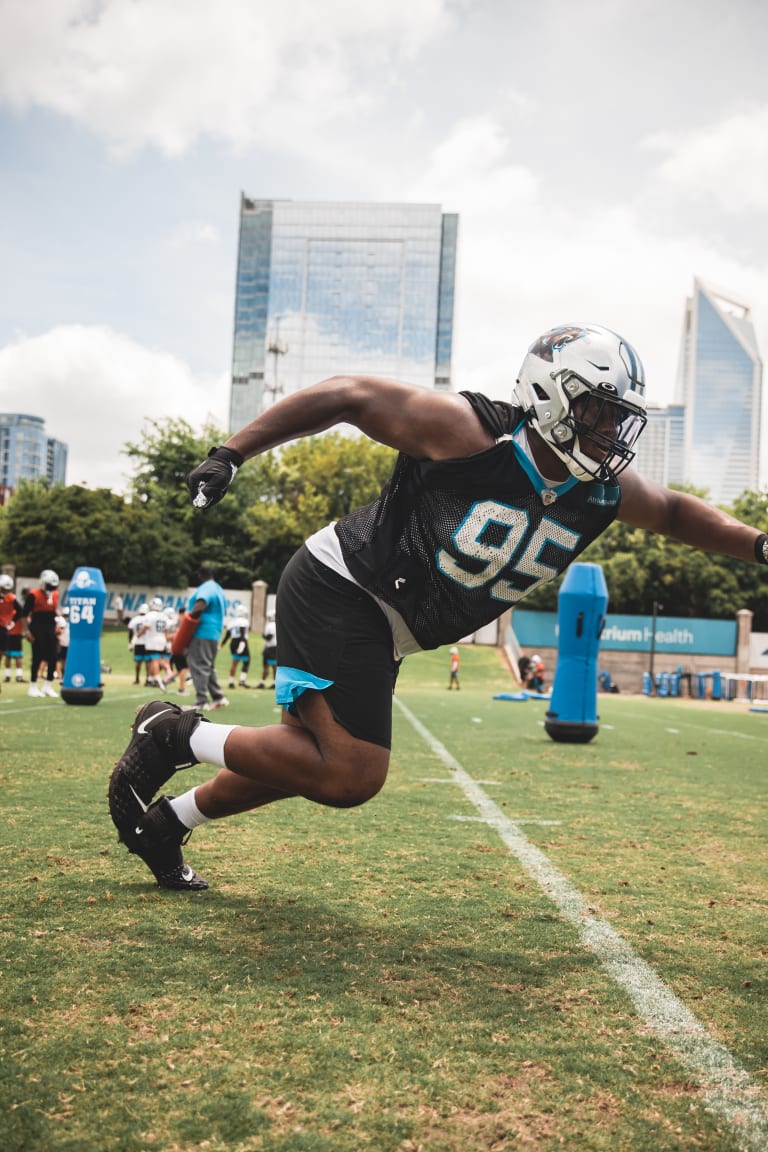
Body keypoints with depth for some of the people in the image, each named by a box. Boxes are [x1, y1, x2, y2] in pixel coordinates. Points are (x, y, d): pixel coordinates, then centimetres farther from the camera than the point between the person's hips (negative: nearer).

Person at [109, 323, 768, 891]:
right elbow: (349, 395, -15)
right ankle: (178, 734, 1)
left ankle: (164, 822, 37)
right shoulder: (469, 432, -22)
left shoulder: (604, 489, -1)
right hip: (339, 589, -8)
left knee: (309, 762, 16)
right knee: (349, 777, -16)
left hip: (382, 632, 9)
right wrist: (231, 455, -16)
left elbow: (675, 513, 19)